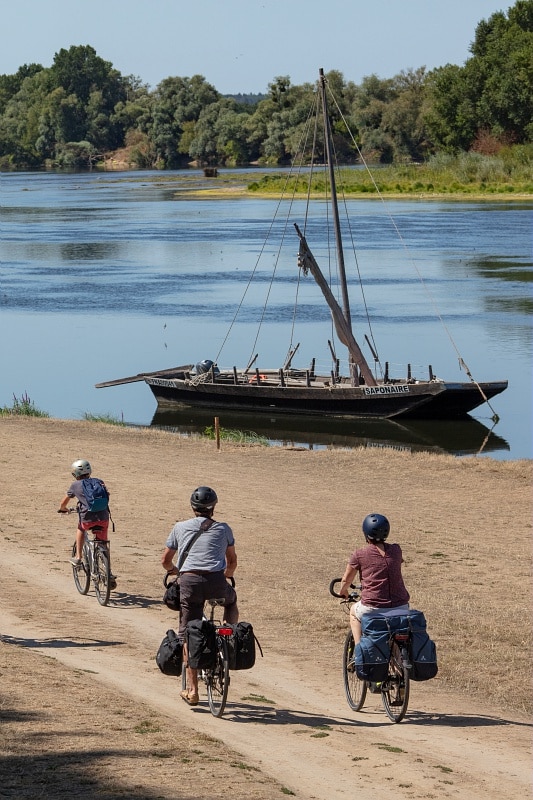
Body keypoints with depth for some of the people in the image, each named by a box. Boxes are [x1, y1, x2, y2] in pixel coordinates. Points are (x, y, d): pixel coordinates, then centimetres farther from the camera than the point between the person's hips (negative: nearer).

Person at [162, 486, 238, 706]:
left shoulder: (180, 527, 17)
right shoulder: (223, 529, 17)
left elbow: (165, 560, 25)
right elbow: (232, 561, 29)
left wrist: (172, 570, 47)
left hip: (190, 581, 0)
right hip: (217, 581, 1)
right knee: (231, 601, 36)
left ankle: (192, 690, 2)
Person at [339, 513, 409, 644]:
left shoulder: (359, 554, -3)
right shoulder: (396, 550, 5)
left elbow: (346, 580, 9)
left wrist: (343, 592, 31)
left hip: (373, 609, -2)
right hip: (400, 608, 2)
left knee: (354, 611, 32)